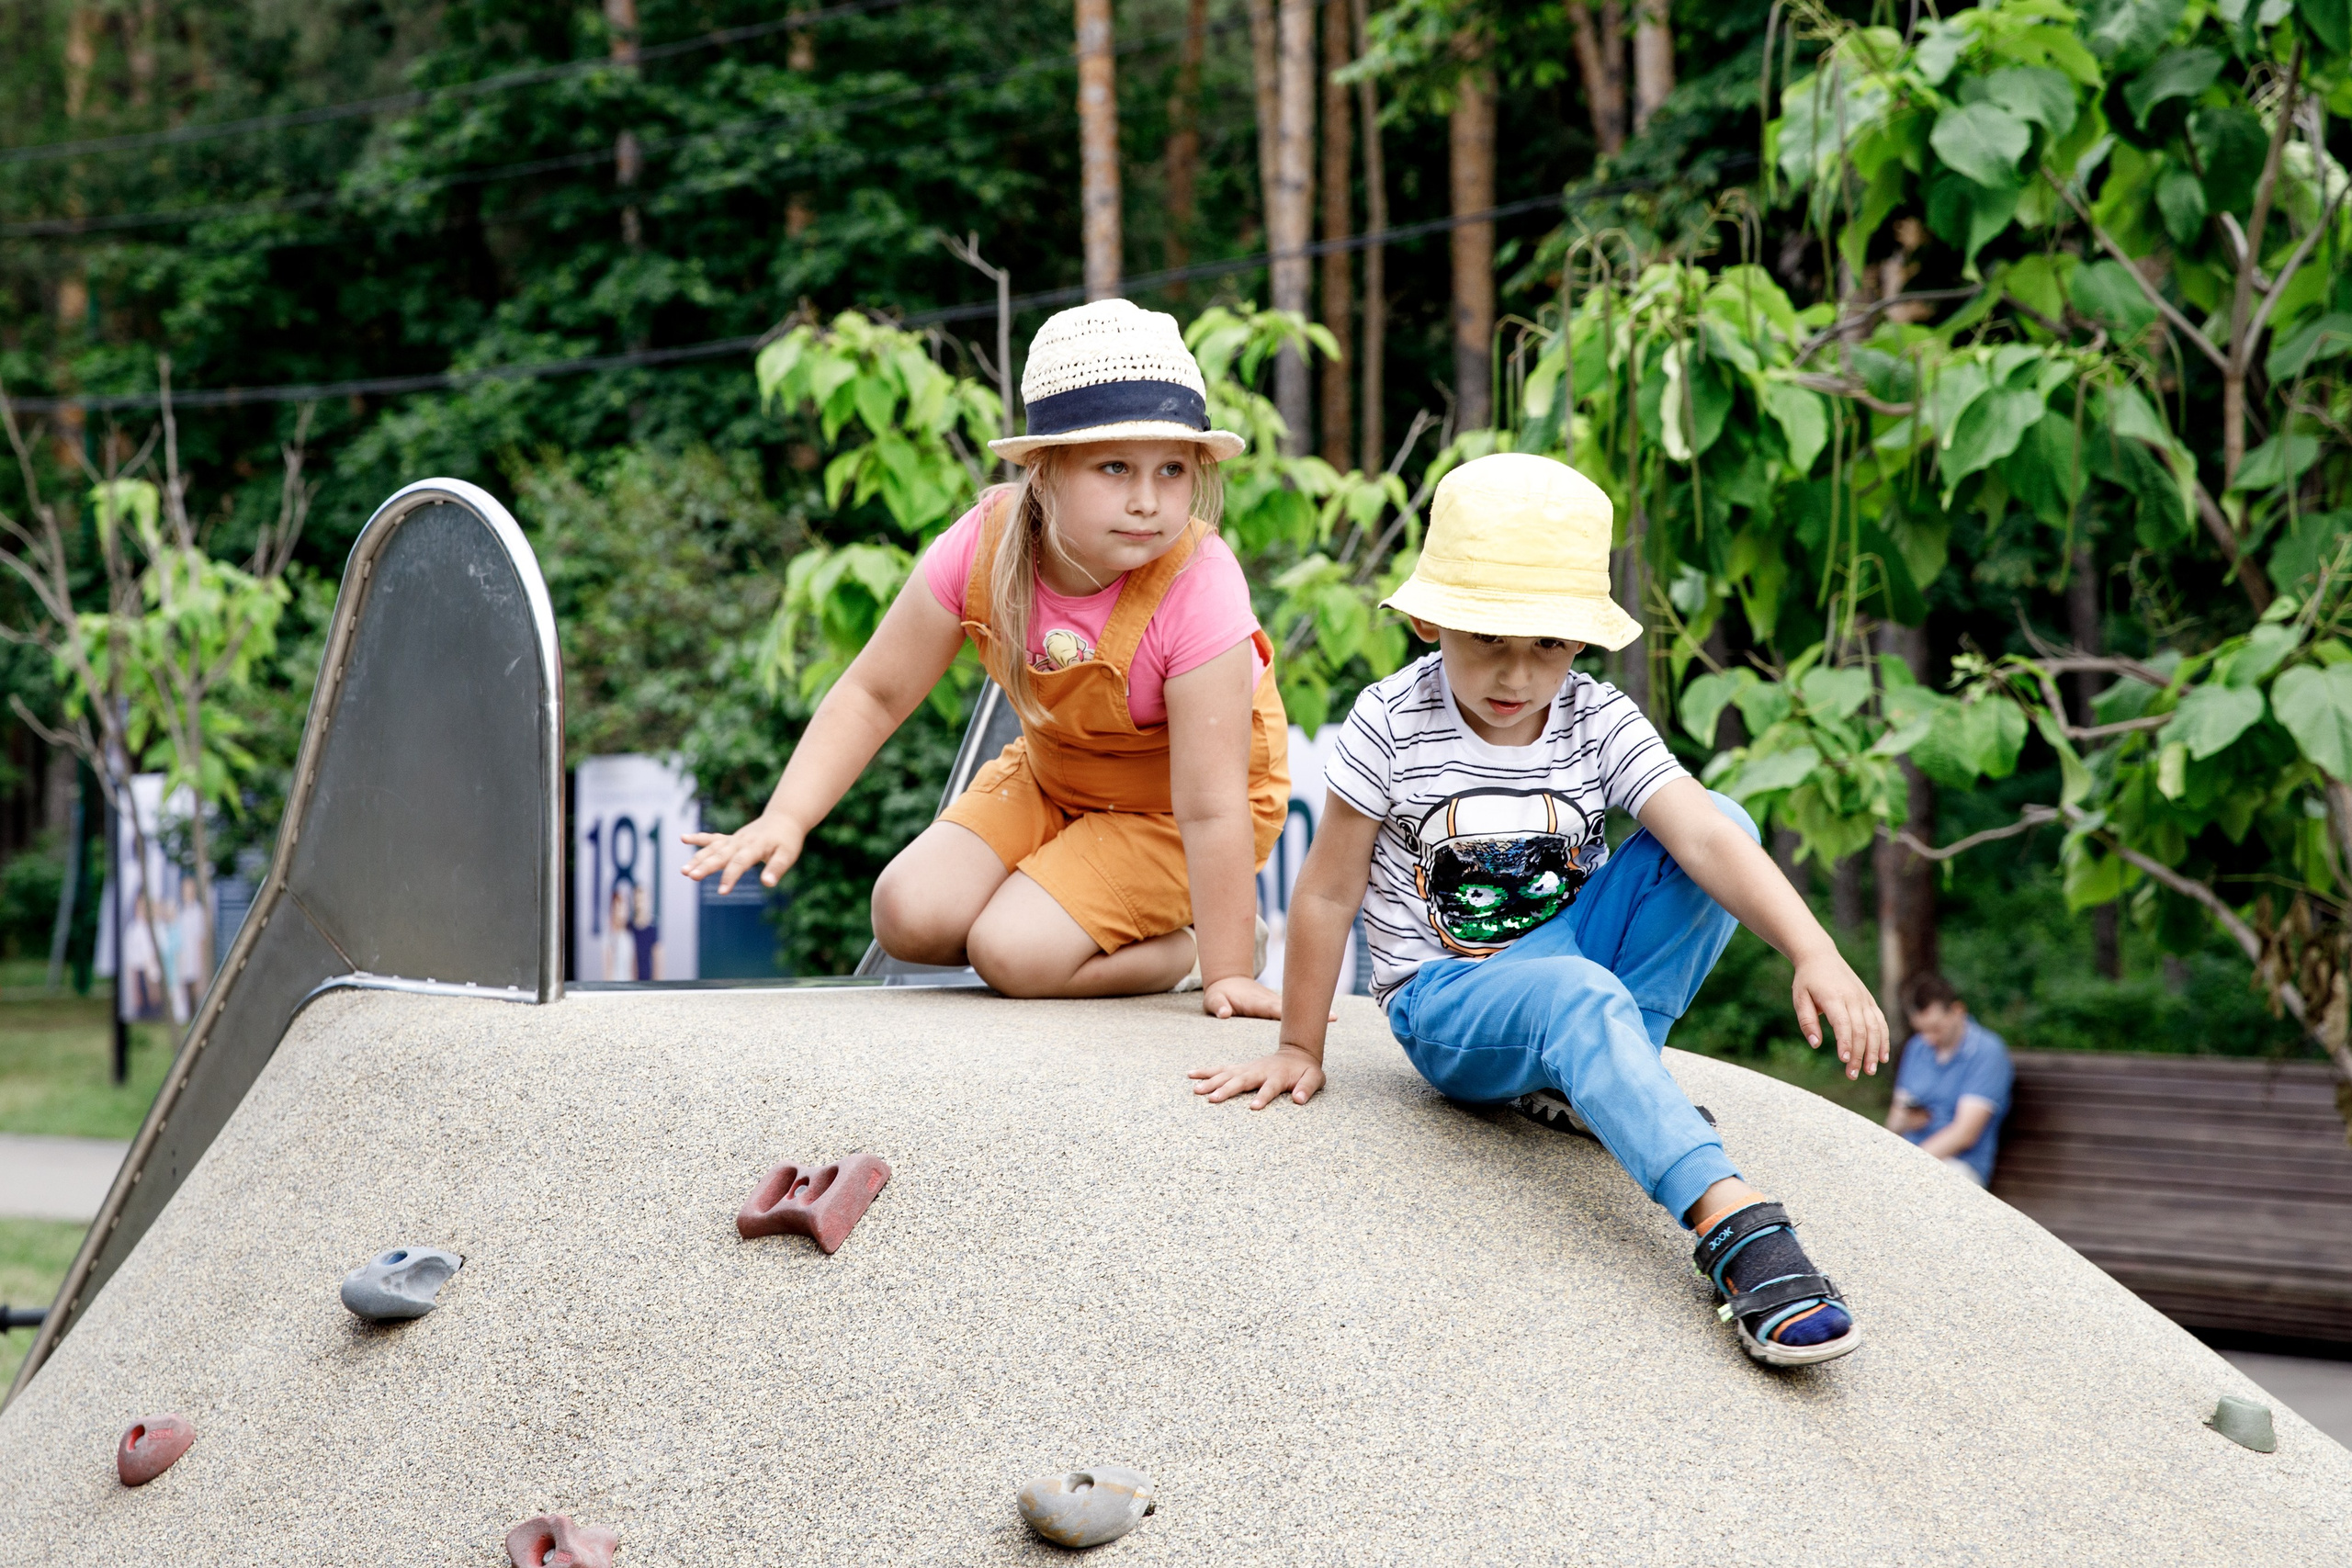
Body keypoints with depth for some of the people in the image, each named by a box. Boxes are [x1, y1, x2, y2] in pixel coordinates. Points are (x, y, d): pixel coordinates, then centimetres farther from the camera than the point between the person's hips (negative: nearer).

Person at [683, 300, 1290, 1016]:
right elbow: (875, 693, -11)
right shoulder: (983, 549, -23)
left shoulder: (1199, 592, -35)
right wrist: (784, 819, -22)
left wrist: (1227, 973, -29)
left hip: (1169, 802, -5)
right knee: (910, 916, -12)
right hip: (1052, 774, 5)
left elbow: (1210, 809, -32)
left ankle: (1185, 948, 5)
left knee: (1011, 954, -22)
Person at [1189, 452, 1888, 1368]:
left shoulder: (1602, 726, -7)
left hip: (1570, 947, 4)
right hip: (1447, 1000, -4)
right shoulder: (1392, 727, -13)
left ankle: (1605, 1079, -13)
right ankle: (1732, 1225, -54)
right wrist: (1299, 1052, 0)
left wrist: (1815, 955, -36)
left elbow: (1706, 839, -21)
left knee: (1728, 816, -17)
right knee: (1578, 996, -40)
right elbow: (1329, 894, -5)